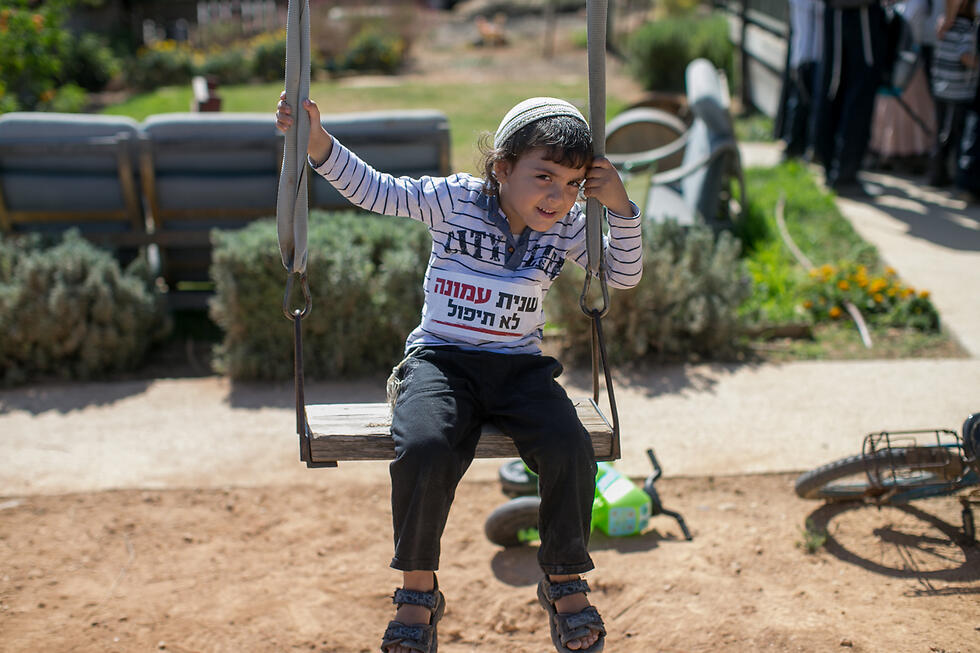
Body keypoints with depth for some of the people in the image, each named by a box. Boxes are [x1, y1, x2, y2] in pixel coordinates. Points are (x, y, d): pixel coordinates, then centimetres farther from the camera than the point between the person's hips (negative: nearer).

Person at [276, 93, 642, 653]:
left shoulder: (566, 228, 5)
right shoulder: (455, 199, -3)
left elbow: (625, 276, 7)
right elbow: (372, 190, -1)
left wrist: (620, 209, -7)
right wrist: (317, 141, -13)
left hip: (520, 366, 3)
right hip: (442, 359, -2)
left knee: (570, 449, -25)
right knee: (424, 450, -32)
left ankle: (565, 581, 2)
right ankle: (419, 590, -6)